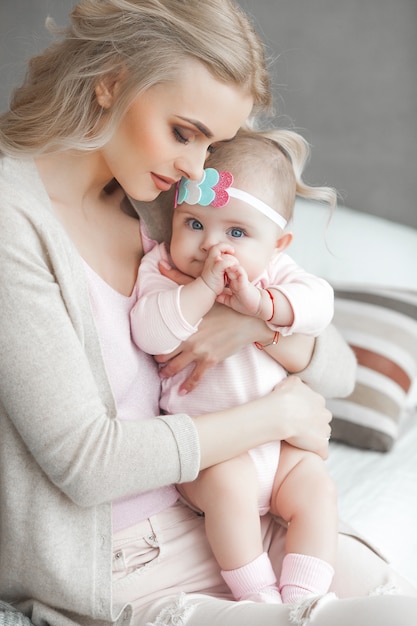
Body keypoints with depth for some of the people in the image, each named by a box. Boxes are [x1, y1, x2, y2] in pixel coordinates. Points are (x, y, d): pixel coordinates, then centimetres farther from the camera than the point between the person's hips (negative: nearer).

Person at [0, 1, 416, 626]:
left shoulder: (164, 204, 2)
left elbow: (338, 368, 6)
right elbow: (84, 461, -21)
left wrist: (257, 321, -16)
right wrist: (277, 415, -11)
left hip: (206, 518, 6)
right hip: (100, 572, -6)